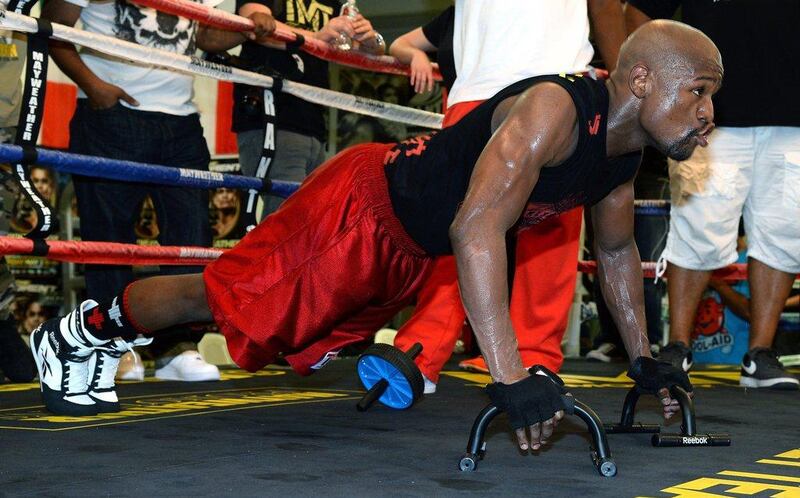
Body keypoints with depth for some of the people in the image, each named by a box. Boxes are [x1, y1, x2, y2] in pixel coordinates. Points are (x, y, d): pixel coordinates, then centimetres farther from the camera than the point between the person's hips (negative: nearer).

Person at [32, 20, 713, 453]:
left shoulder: (627, 146, -5)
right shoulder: (554, 109, -33)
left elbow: (617, 249, 14)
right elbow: (475, 229, -44)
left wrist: (643, 357, 12)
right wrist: (510, 379, -48)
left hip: (411, 253, 9)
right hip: (363, 204, -9)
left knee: (305, 344, 21)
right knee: (227, 298, 0)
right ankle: (78, 331, 23)